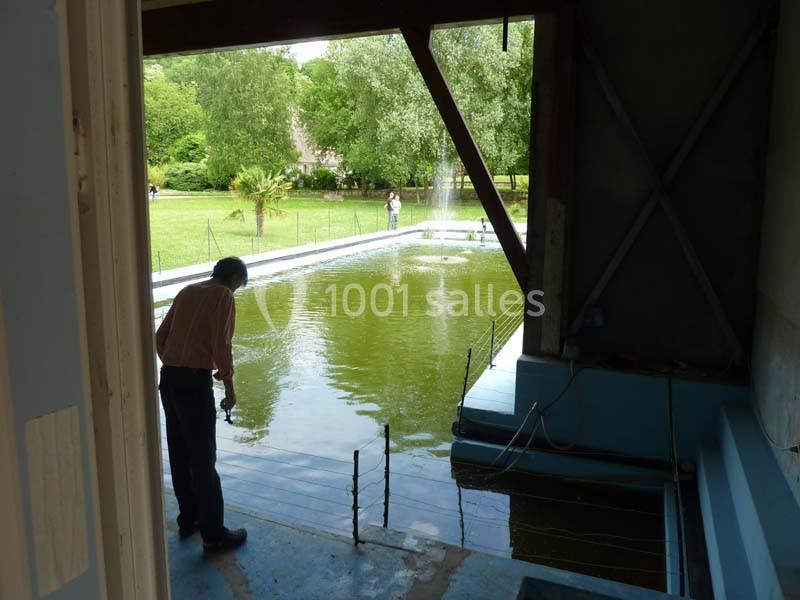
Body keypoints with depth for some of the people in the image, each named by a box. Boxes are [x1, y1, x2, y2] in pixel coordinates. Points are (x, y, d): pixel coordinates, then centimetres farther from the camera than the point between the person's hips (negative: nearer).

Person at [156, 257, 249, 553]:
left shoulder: (187, 292, 16)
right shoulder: (223, 296, -6)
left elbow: (160, 337, 18)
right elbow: (221, 345, -16)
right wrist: (229, 386, -7)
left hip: (168, 378, 8)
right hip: (195, 383, -8)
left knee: (179, 454, 17)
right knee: (203, 460, -1)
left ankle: (188, 519, 32)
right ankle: (214, 534, 9)